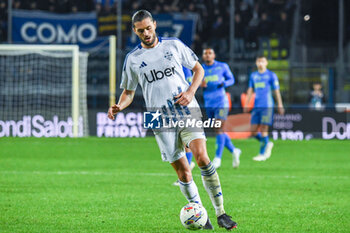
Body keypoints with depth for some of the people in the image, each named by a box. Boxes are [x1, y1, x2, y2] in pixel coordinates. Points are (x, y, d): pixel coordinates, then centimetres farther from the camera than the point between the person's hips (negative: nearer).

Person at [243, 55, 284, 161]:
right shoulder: (253, 76, 15)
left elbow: (276, 91, 3)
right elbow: (250, 91, 18)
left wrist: (280, 105, 0)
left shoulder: (271, 75, 2)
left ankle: (262, 154, -2)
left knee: (263, 129, -9)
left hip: (267, 105, -5)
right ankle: (267, 144, 23)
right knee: (253, 131, 0)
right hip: (256, 106, 5)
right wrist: (246, 104, 11)